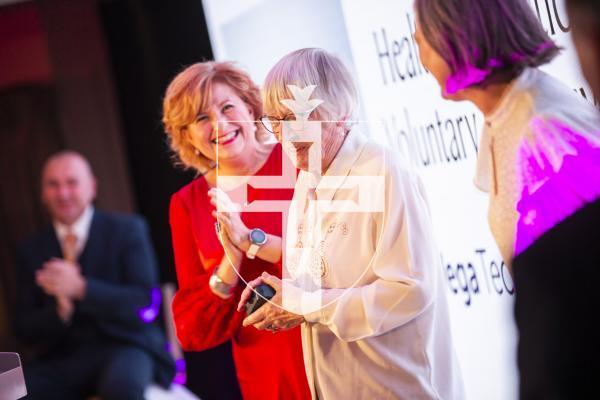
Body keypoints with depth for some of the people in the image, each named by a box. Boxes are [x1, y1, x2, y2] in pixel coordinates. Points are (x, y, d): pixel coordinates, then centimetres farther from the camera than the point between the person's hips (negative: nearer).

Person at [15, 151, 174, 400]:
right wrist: (61, 311, -14)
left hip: (125, 347, -3)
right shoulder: (31, 249, 10)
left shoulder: (127, 230, 2)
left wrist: (80, 288, -21)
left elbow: (146, 304, -9)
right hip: (63, 360, 3)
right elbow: (26, 330, 8)